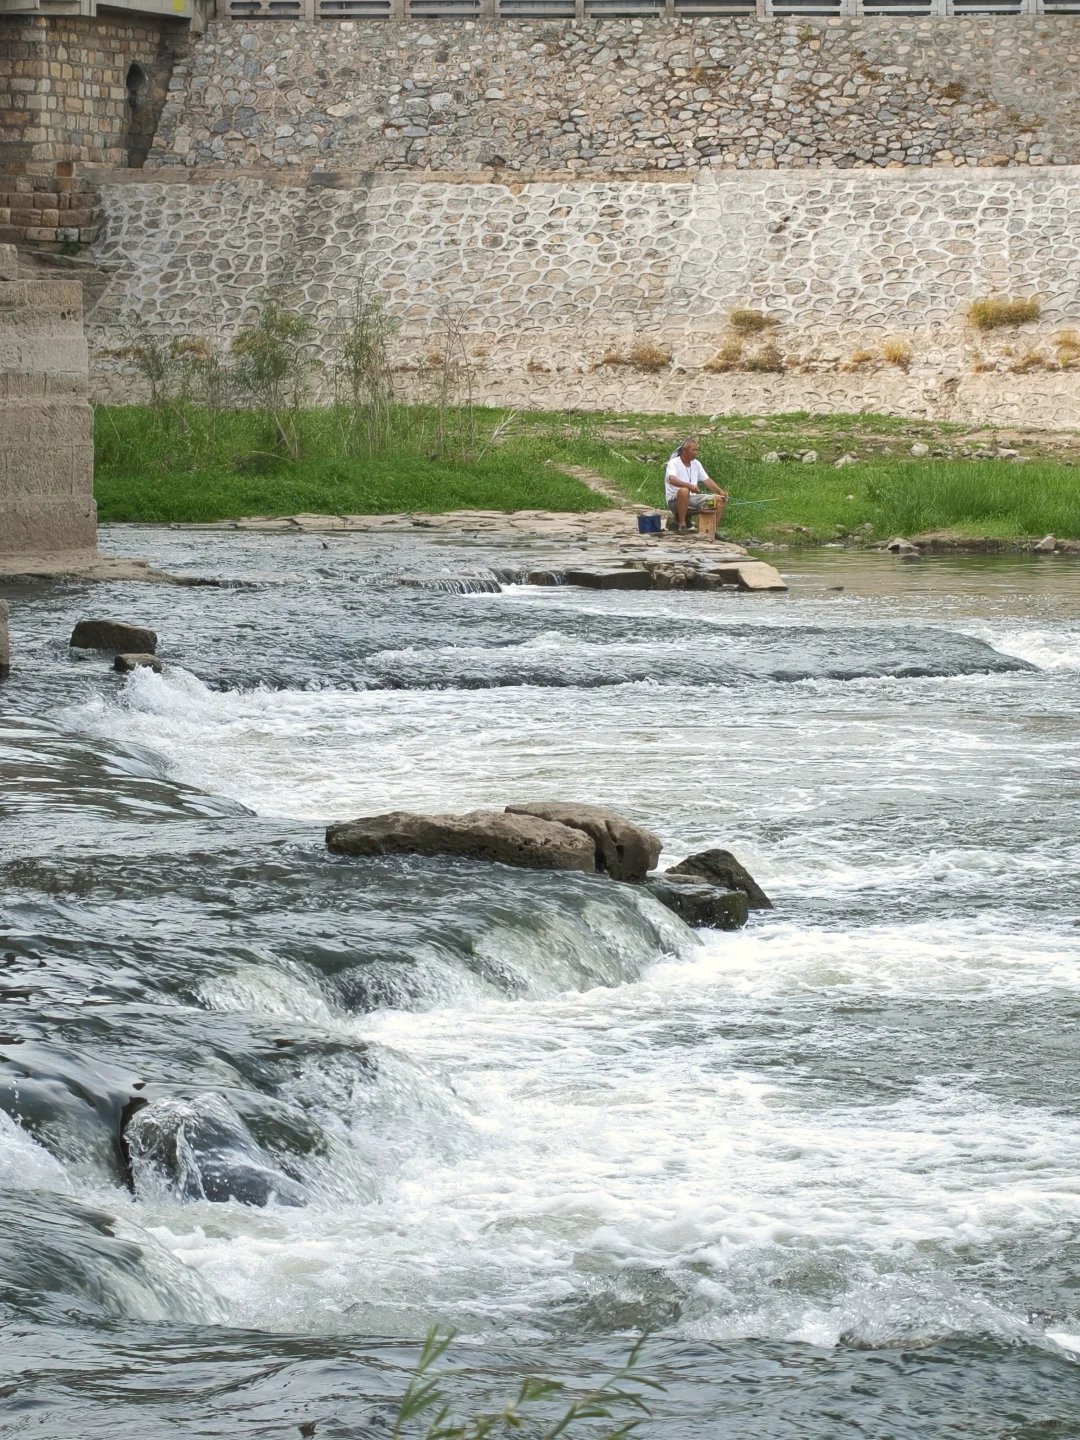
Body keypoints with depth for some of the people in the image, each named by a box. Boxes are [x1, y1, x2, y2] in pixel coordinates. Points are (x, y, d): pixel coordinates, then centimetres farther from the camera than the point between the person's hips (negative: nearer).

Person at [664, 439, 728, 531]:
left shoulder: (696, 464, 14)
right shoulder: (674, 463, -9)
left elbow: (707, 481, 16)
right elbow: (672, 480, -28)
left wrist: (721, 492, 0)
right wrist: (690, 486, -41)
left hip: (692, 498, 7)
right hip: (675, 500, -7)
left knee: (719, 500, -6)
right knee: (684, 491, -40)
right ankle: (681, 524, -29)